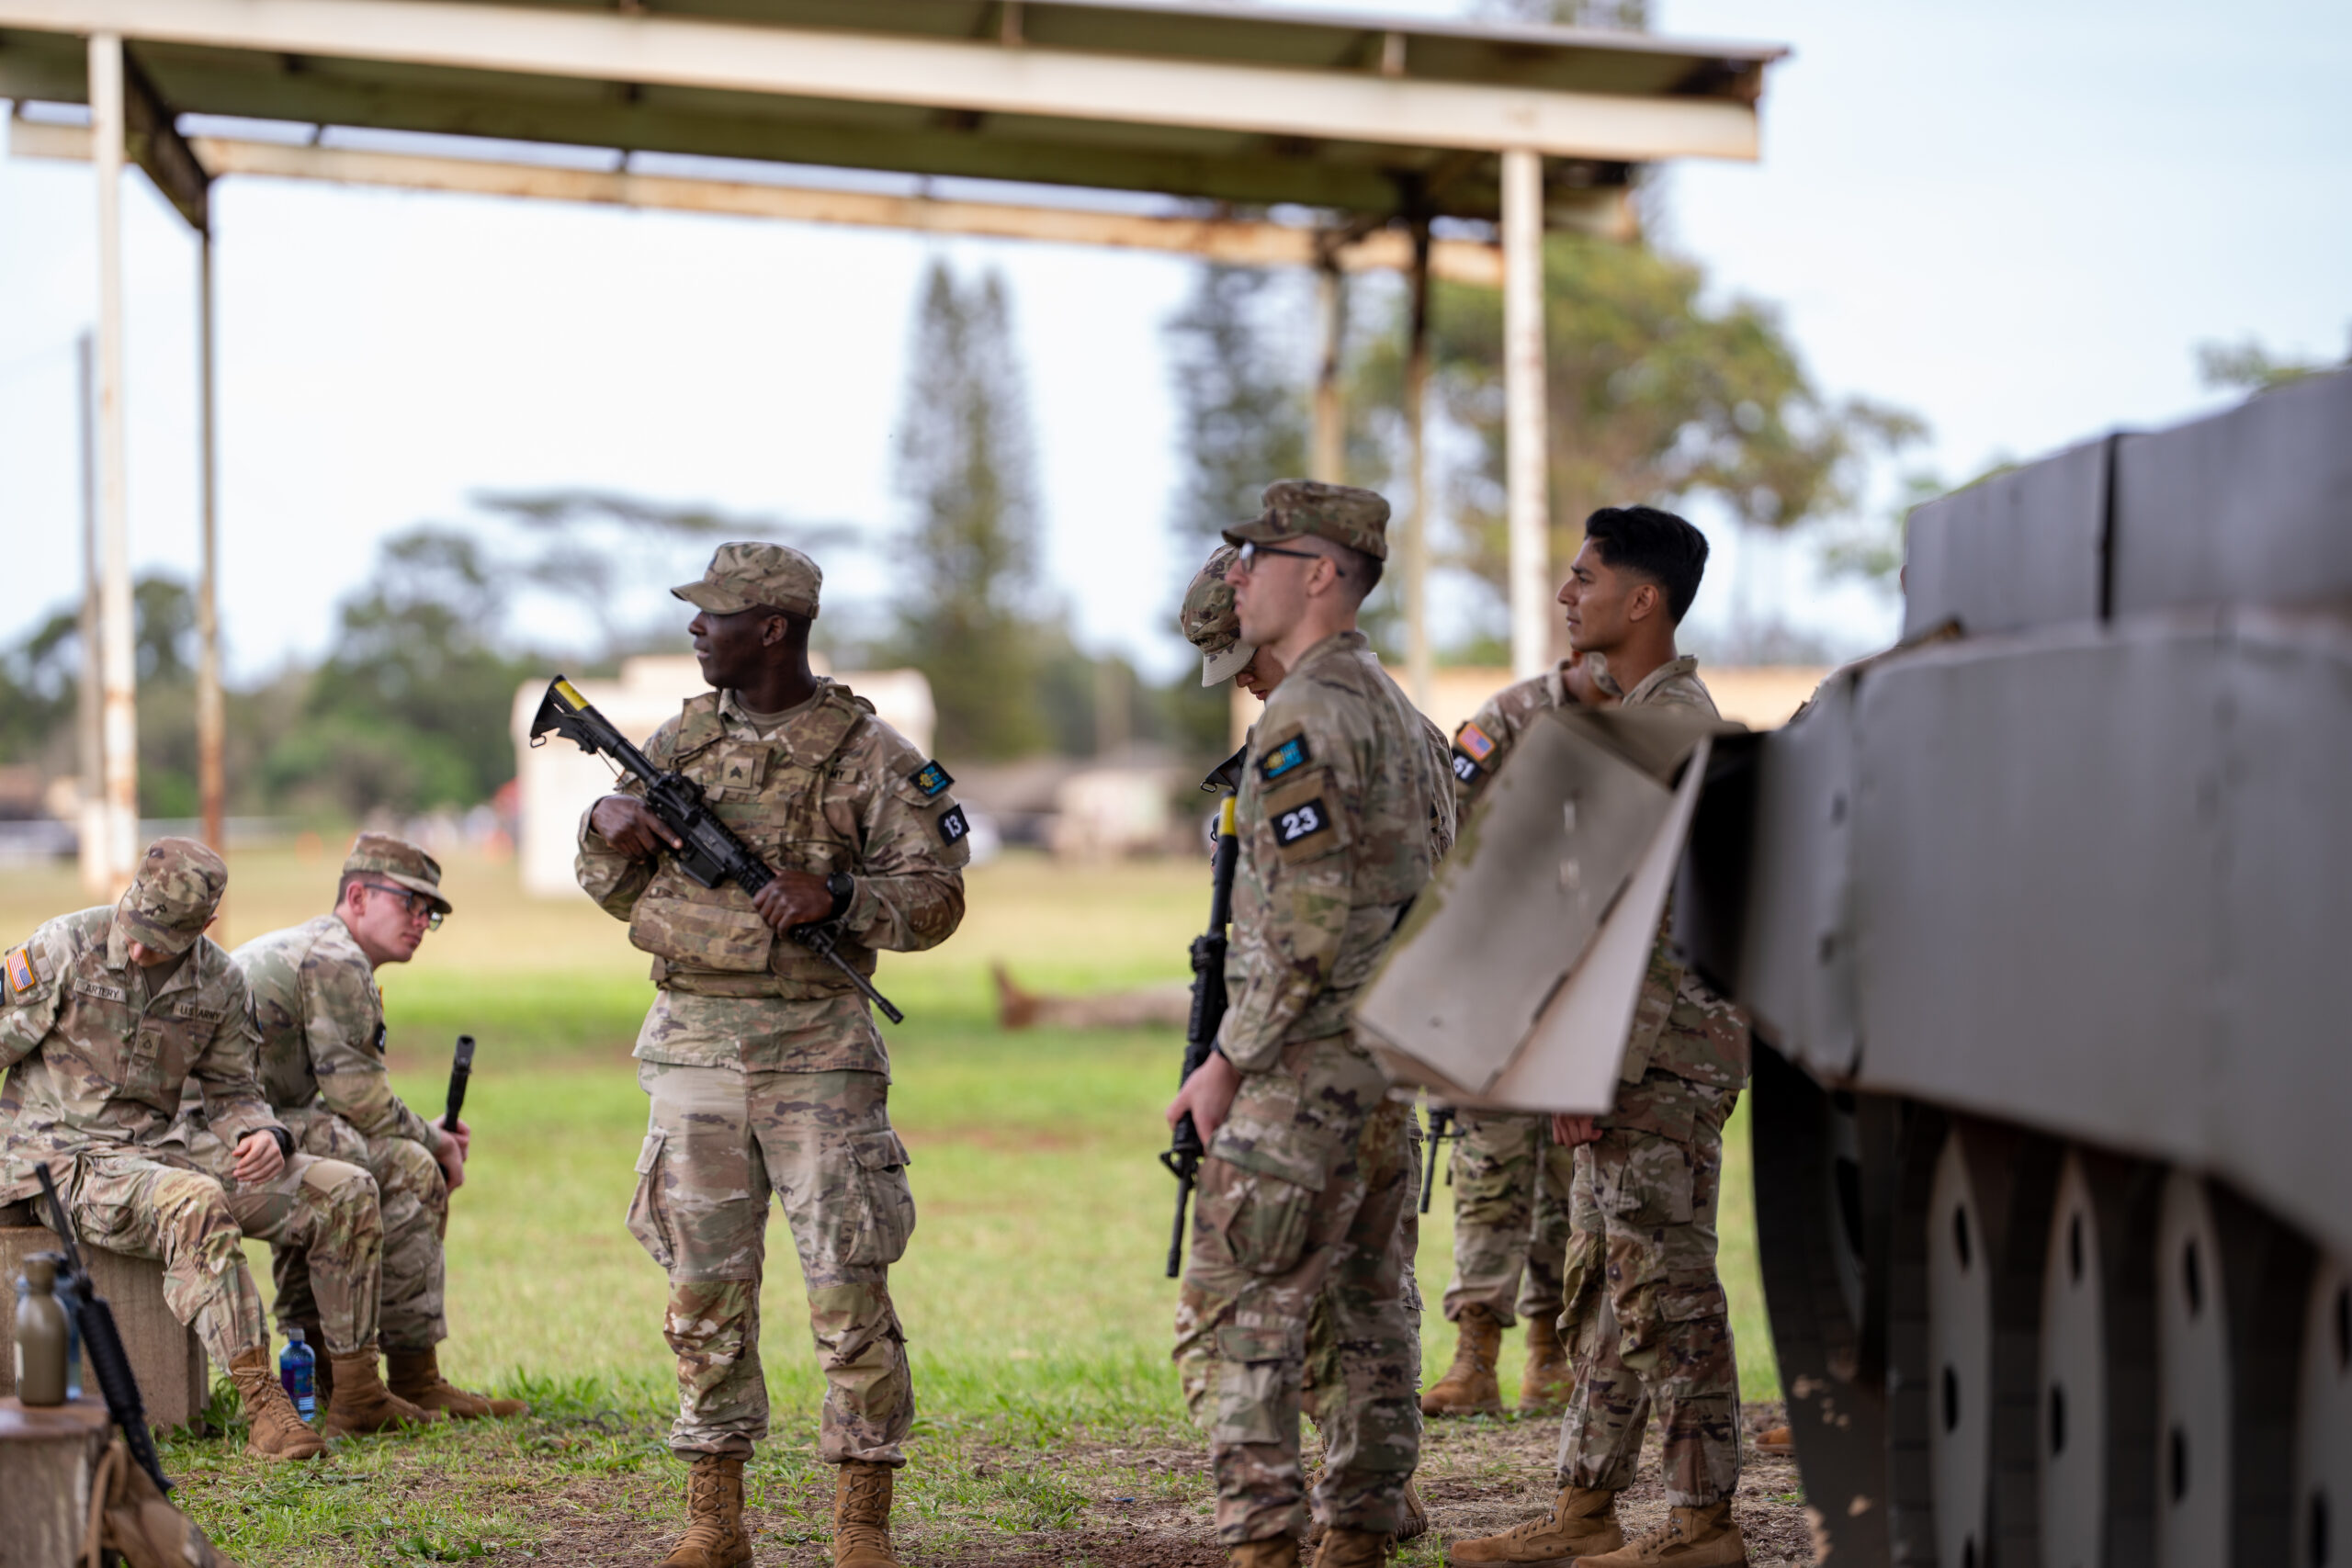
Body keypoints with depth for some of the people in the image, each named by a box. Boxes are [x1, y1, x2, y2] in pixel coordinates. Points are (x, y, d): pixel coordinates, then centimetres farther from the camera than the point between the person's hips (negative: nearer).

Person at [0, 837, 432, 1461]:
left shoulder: (219, 982, 3)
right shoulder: (64, 948, -11)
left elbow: (230, 1093, 11)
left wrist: (262, 1135, -10)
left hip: (166, 1147, 6)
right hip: (66, 1160, -6)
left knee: (347, 1193, -5)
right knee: (196, 1206, -38)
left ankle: (356, 1396, 4)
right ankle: (264, 1408, -37)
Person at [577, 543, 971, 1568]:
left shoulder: (867, 752, -3)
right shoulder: (679, 741, 11)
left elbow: (935, 897, -5)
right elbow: (617, 891, 19)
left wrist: (835, 896, -20)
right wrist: (607, 826, -2)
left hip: (816, 1049, -4)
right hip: (693, 1047, 4)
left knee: (848, 1286, -5)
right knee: (704, 1288, 6)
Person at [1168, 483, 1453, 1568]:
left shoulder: (1305, 716, -16)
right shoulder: (1391, 705, 16)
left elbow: (1309, 921, -21)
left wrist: (1227, 1061, -15)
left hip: (1310, 1061, -10)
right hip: (1396, 1055, 10)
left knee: (1236, 1311, -7)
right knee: (1367, 1304, 12)